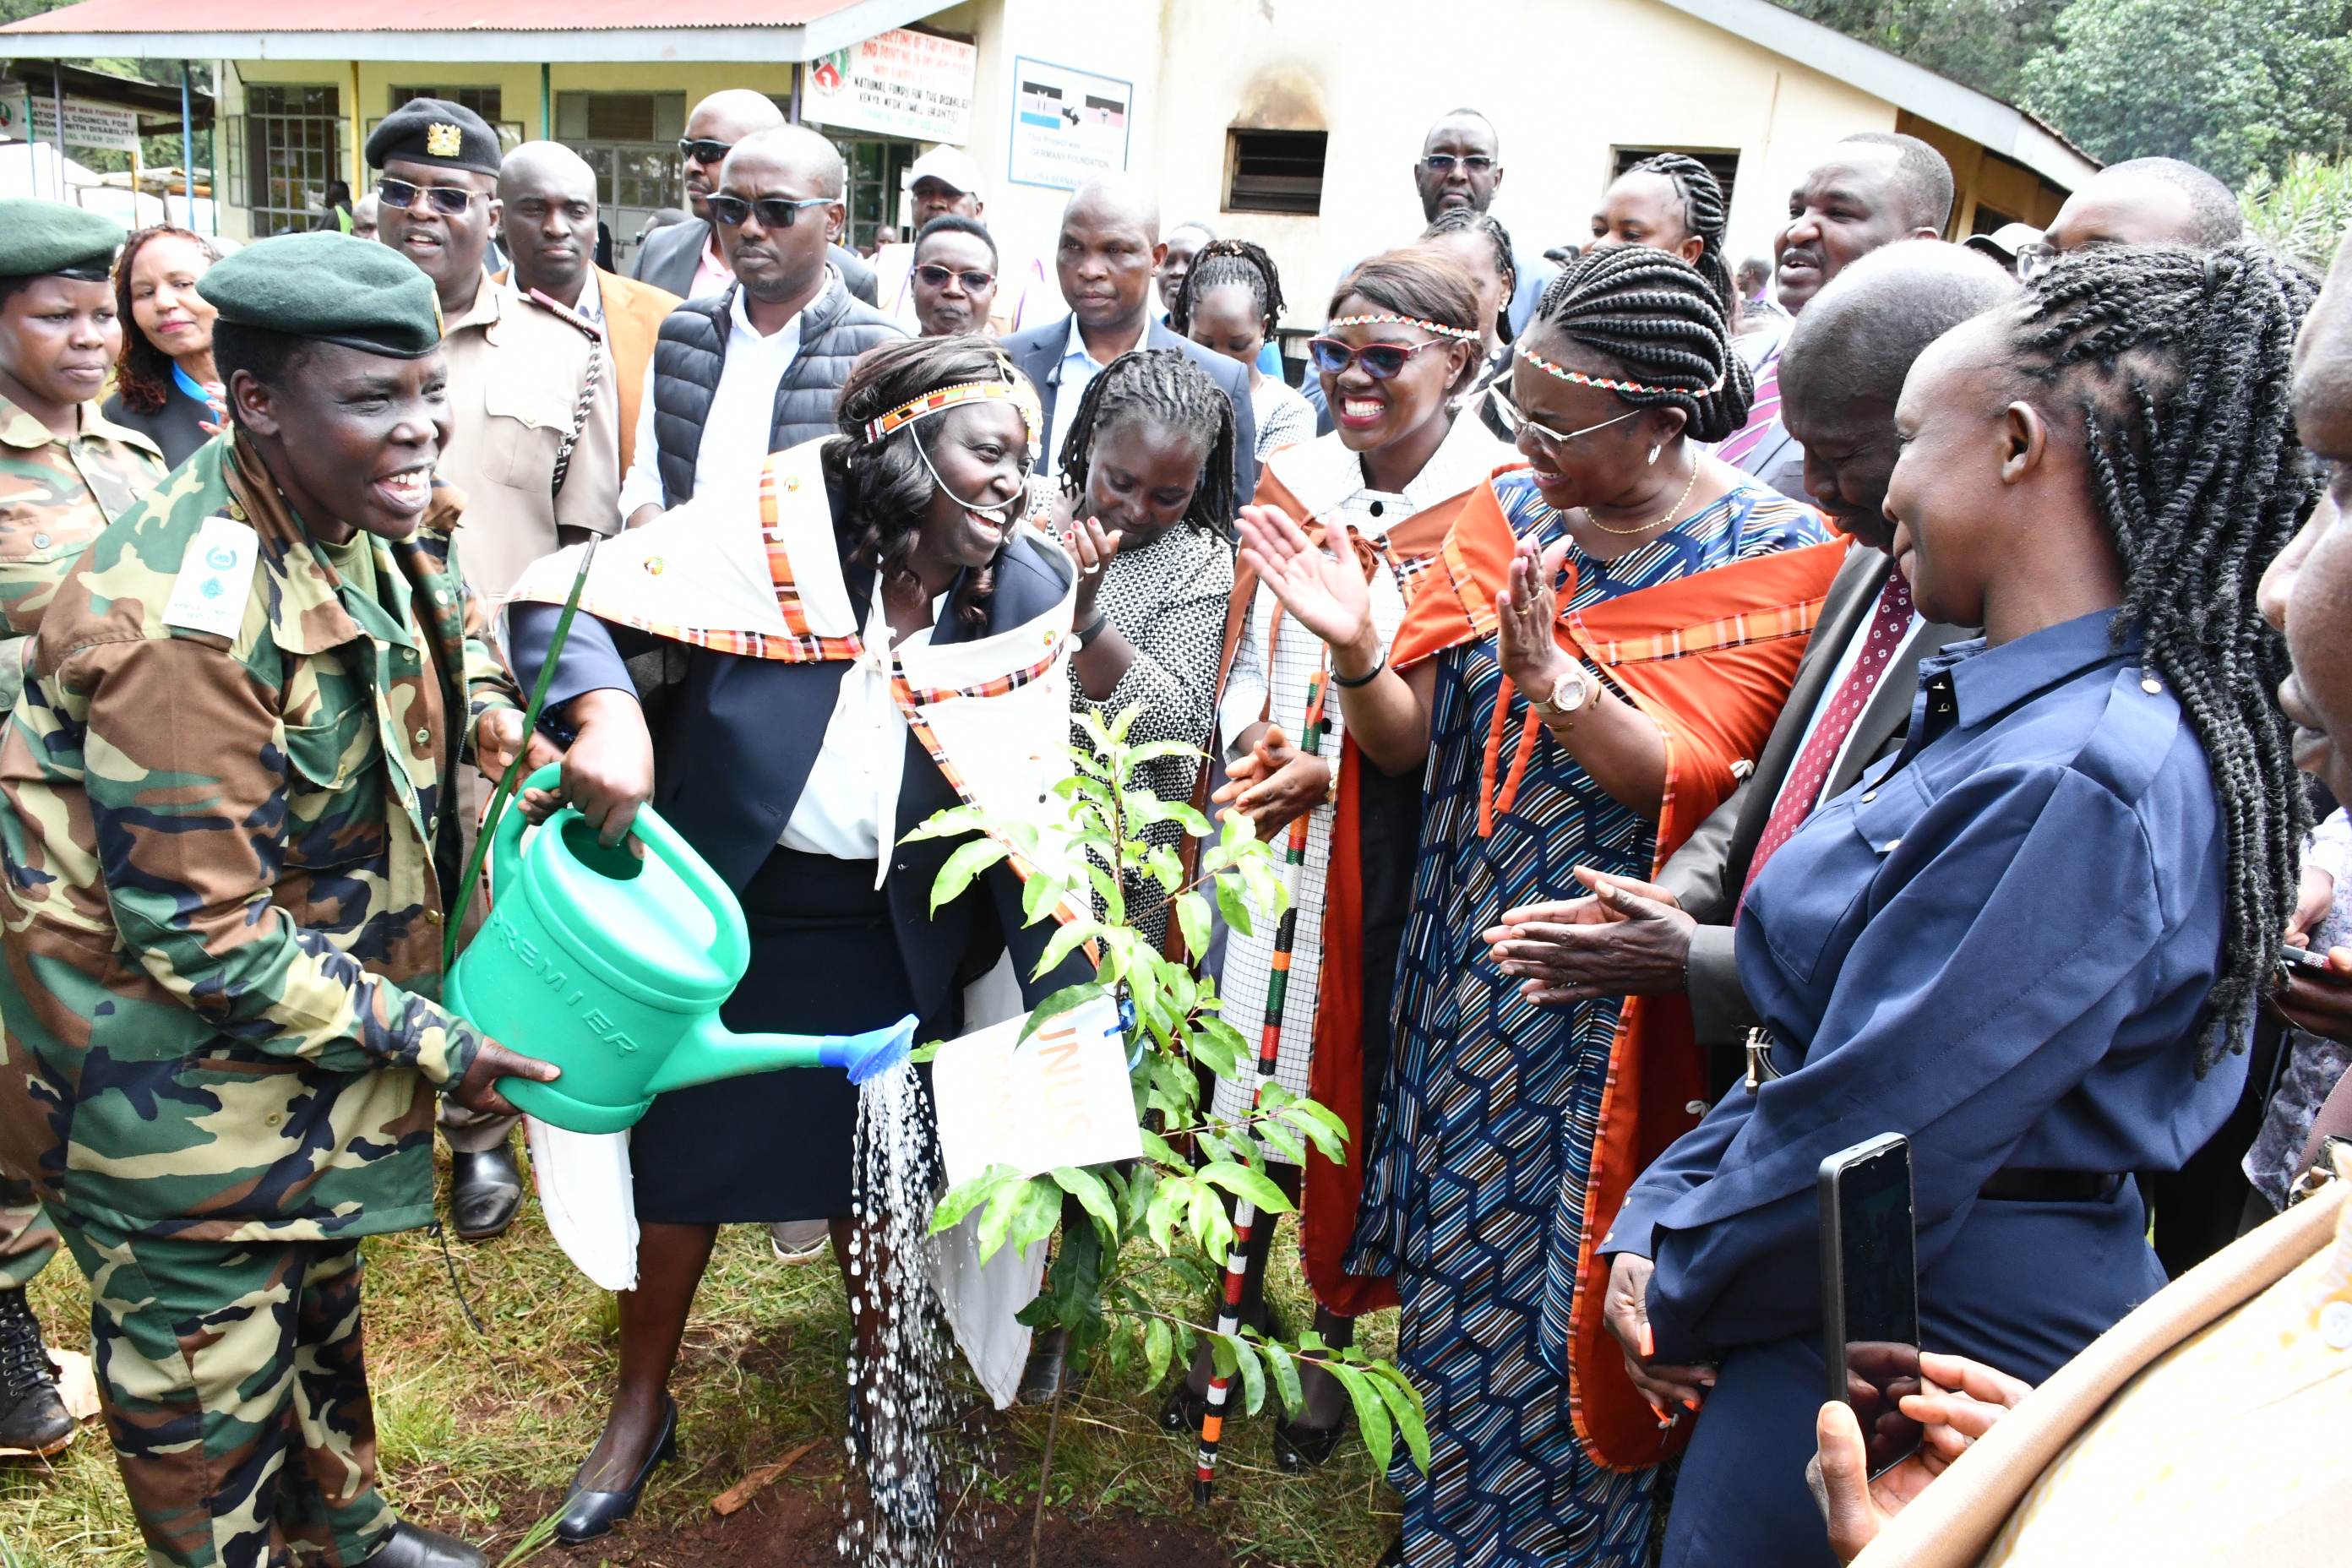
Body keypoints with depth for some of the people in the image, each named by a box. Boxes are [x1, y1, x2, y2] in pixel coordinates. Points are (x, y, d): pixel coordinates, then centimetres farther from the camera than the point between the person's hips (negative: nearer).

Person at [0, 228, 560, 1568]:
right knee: (208, 1370, 12)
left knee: (320, 1289, 28)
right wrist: (428, 1041, -23)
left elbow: (448, 615, 18)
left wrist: (490, 709, -4)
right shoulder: (183, 622, -32)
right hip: (176, 1071, -9)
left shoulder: (369, 521, -7)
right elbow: (201, 935, -29)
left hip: (324, 1010, 9)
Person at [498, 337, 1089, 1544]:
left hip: (890, 937, 2)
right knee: (684, 1156, 14)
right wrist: (607, 717, -37)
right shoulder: (771, 533, -18)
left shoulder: (1022, 602, -8)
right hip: (727, 907, -1)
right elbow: (564, 601, -17)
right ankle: (641, 1409, 41)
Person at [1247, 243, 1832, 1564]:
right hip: (1463, 983, 5)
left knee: (1559, 1307, 7)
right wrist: (1359, 652, -22)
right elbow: (1411, 745, -2)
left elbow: (1696, 784, -20)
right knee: (1452, 1260, 18)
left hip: (1611, 1009, -4)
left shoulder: (1775, 555, -10)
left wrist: (1553, 675, -33)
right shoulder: (1506, 510, 2)